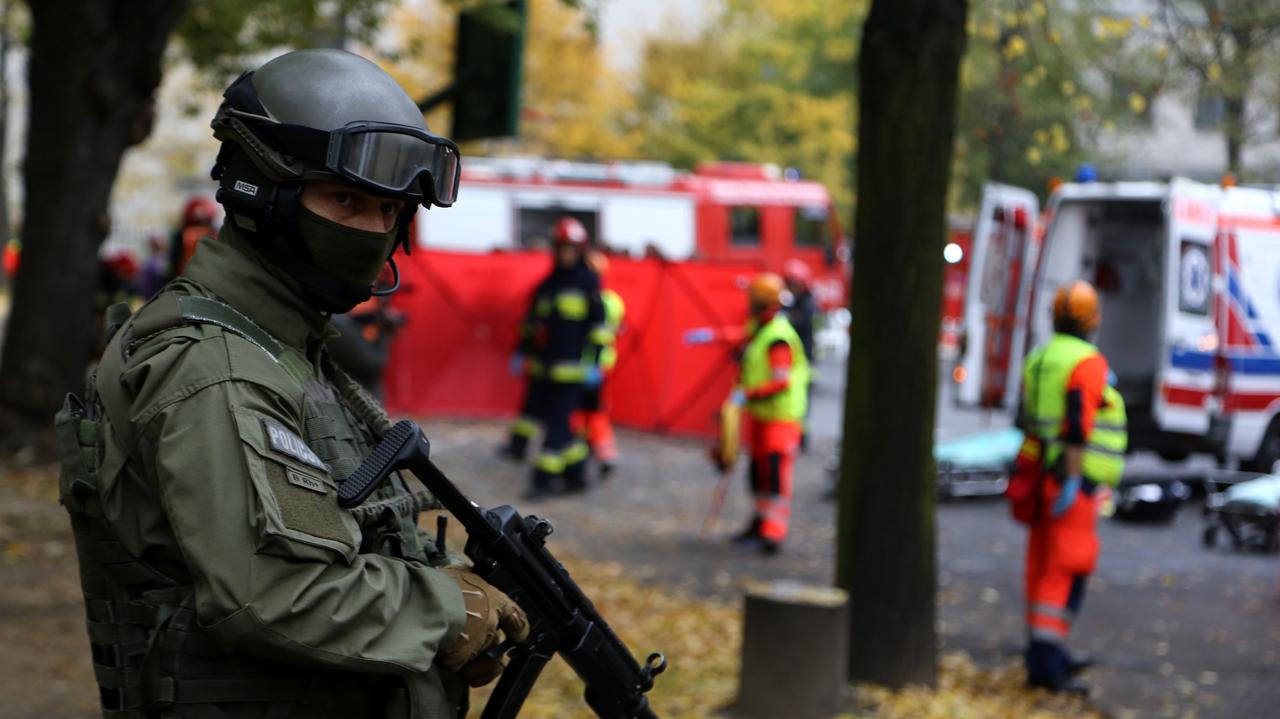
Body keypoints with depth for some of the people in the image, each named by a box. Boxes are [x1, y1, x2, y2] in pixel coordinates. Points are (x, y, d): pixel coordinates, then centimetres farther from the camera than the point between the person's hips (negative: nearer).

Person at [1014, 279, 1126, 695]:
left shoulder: (1039, 360, 12)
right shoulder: (1088, 362, -14)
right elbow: (1078, 424, -22)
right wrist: (1072, 480, -23)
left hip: (1042, 474, 9)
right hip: (1073, 484, -9)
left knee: (1044, 567, 13)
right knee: (1067, 572, -10)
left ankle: (1042, 657, 20)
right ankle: (1046, 661, -15)